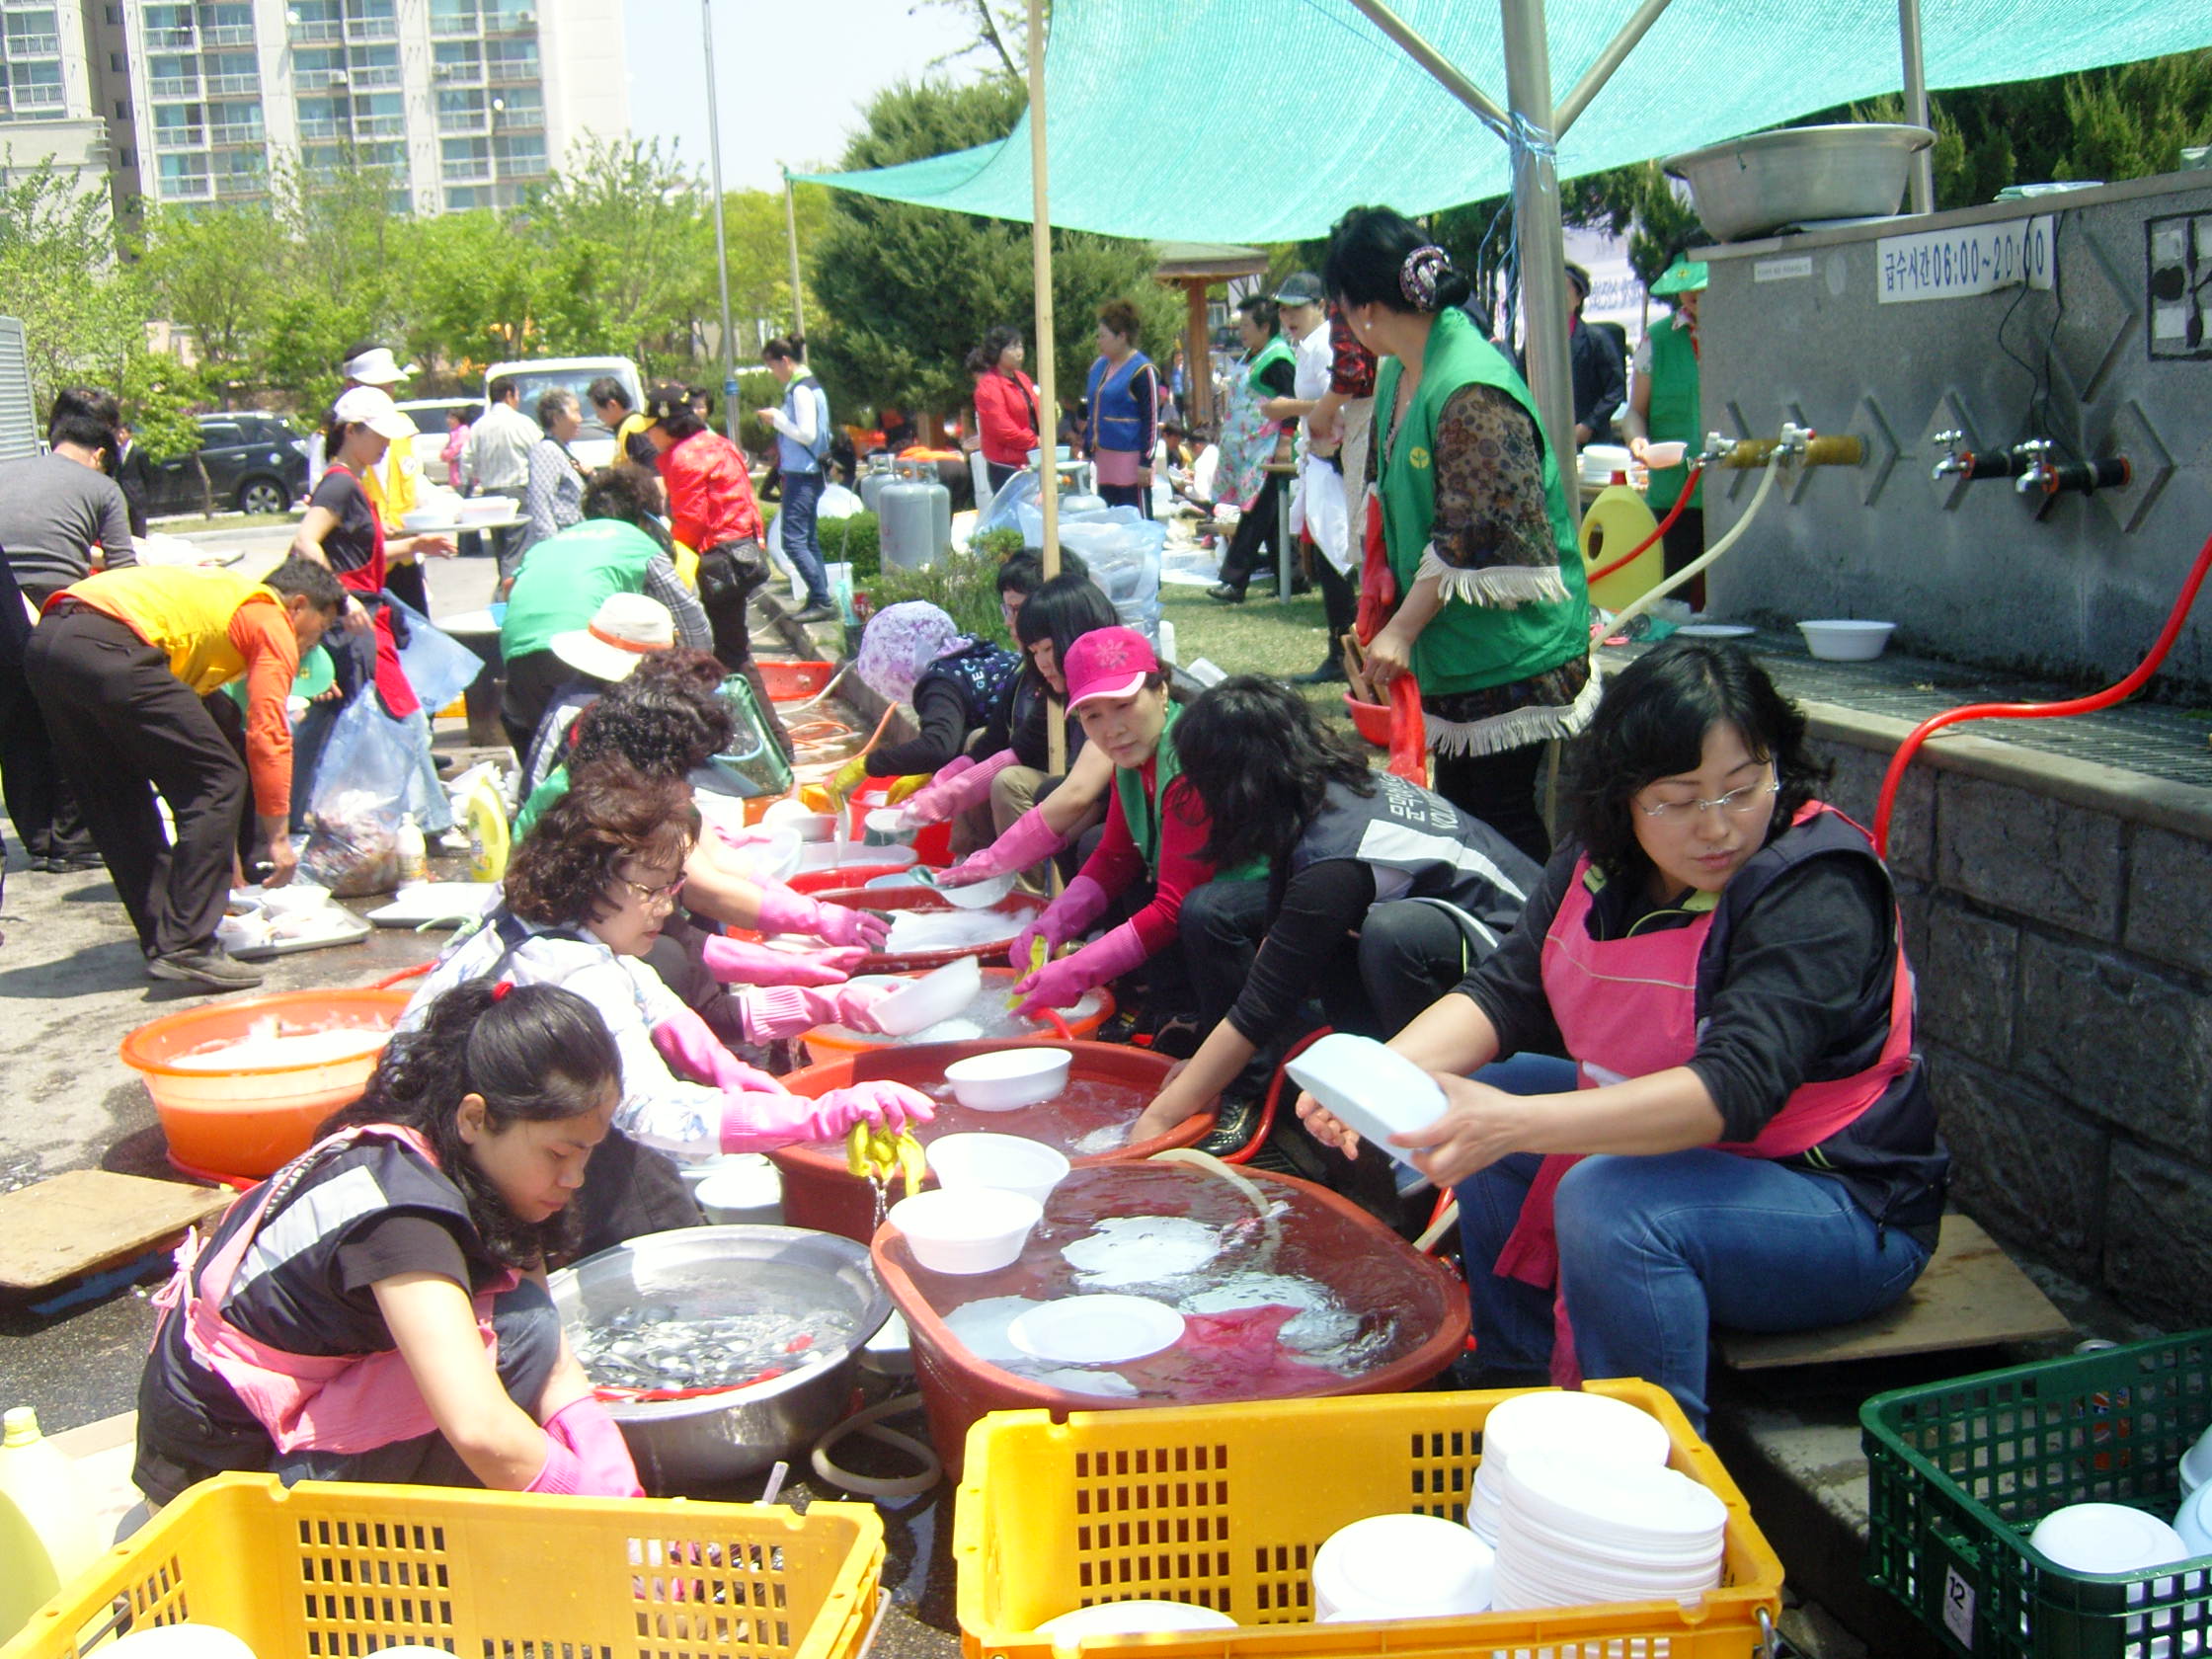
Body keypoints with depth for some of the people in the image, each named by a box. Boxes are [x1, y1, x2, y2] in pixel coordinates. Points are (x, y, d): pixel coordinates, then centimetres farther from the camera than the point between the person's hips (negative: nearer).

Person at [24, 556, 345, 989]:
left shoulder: (223, 594, 36)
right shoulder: (273, 623, 11)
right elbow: (268, 734, 0)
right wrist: (278, 835, 7)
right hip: (109, 648, -10)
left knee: (118, 805, 18)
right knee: (218, 783, -2)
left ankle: (161, 944, 21)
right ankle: (187, 948, -5)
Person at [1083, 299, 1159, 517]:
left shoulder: (1142, 371, -10)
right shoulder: (1099, 366, 15)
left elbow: (1152, 420, -13)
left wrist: (1146, 463, -16)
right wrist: (1087, 451, 20)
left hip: (1131, 461, -8)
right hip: (1103, 462, 9)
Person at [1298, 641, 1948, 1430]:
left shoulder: (1819, 887, -24)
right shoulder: (1604, 860, -3)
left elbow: (1735, 1088, -36)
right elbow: (1505, 991, -7)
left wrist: (1516, 1123, -46)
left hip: (1847, 1210, -7)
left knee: (1610, 1201, -31)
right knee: (1470, 1123, 3)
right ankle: (1519, 1389, 15)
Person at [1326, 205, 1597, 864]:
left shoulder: (1472, 392, -23)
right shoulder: (1399, 374, 9)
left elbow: (1475, 535, -25)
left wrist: (1401, 629, -21)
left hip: (1507, 645, -9)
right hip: (1449, 644, 10)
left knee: (1499, 815, -2)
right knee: (1457, 807, 15)